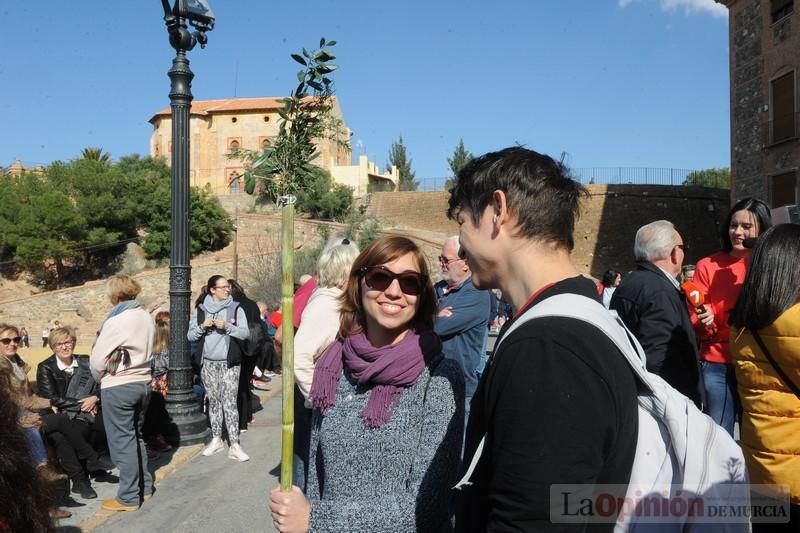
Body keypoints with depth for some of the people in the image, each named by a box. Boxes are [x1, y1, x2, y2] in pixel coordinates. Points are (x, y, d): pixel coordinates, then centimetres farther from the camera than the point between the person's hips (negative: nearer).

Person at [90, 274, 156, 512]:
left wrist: (99, 377, 8)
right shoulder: (146, 318, 0)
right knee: (136, 436, 19)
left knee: (122, 441, 4)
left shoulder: (115, 322, -17)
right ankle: (144, 486, 27)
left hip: (117, 387, -6)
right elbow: (146, 351, 5)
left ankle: (129, 497, 13)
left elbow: (97, 360, -11)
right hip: (142, 383, 6)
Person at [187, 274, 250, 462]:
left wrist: (227, 326, -19)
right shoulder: (200, 310, 6)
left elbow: (245, 333, -7)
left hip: (230, 363, -3)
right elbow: (190, 335, 6)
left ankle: (234, 444, -7)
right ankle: (216, 440, 23)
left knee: (229, 402, -7)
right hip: (208, 363, 3)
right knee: (213, 401, 11)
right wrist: (202, 326, -11)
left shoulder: (235, 308, 1)